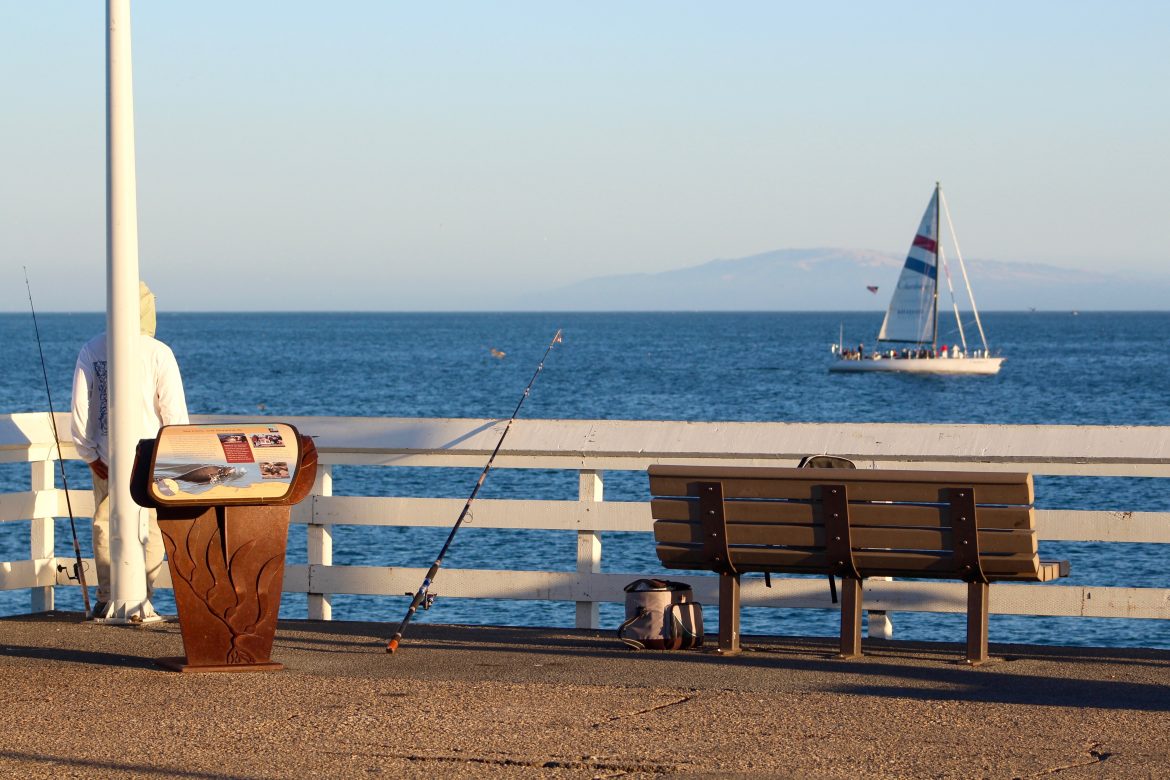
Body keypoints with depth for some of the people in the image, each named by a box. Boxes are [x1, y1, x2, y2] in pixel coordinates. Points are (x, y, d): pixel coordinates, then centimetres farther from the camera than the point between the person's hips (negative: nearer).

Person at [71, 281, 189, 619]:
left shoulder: (92, 349, -2)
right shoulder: (158, 352, -10)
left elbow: (80, 407, -1)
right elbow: (175, 410, -8)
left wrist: (90, 453, 5)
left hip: (106, 454, 2)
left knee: (104, 524, 13)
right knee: (151, 528, 6)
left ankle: (106, 600, 13)